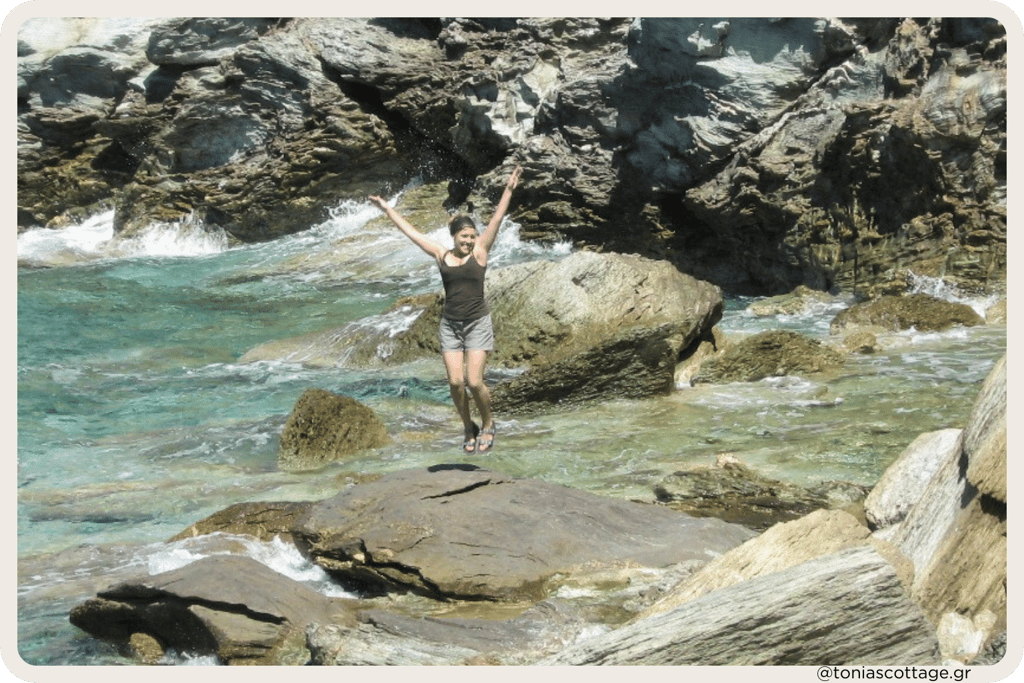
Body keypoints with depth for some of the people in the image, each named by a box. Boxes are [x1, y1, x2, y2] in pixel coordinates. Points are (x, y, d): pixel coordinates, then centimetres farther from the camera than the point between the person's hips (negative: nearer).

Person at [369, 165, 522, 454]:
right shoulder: (442, 256, 5)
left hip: (478, 324, -2)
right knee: (455, 382, -4)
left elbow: (497, 219, -4)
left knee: (474, 382, -10)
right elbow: (410, 231, 11)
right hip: (450, 325, 2)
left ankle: (487, 423, 15)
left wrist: (509, 189, -8)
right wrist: (387, 209, 15)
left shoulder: (479, 252, 0)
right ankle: (468, 427, 18)